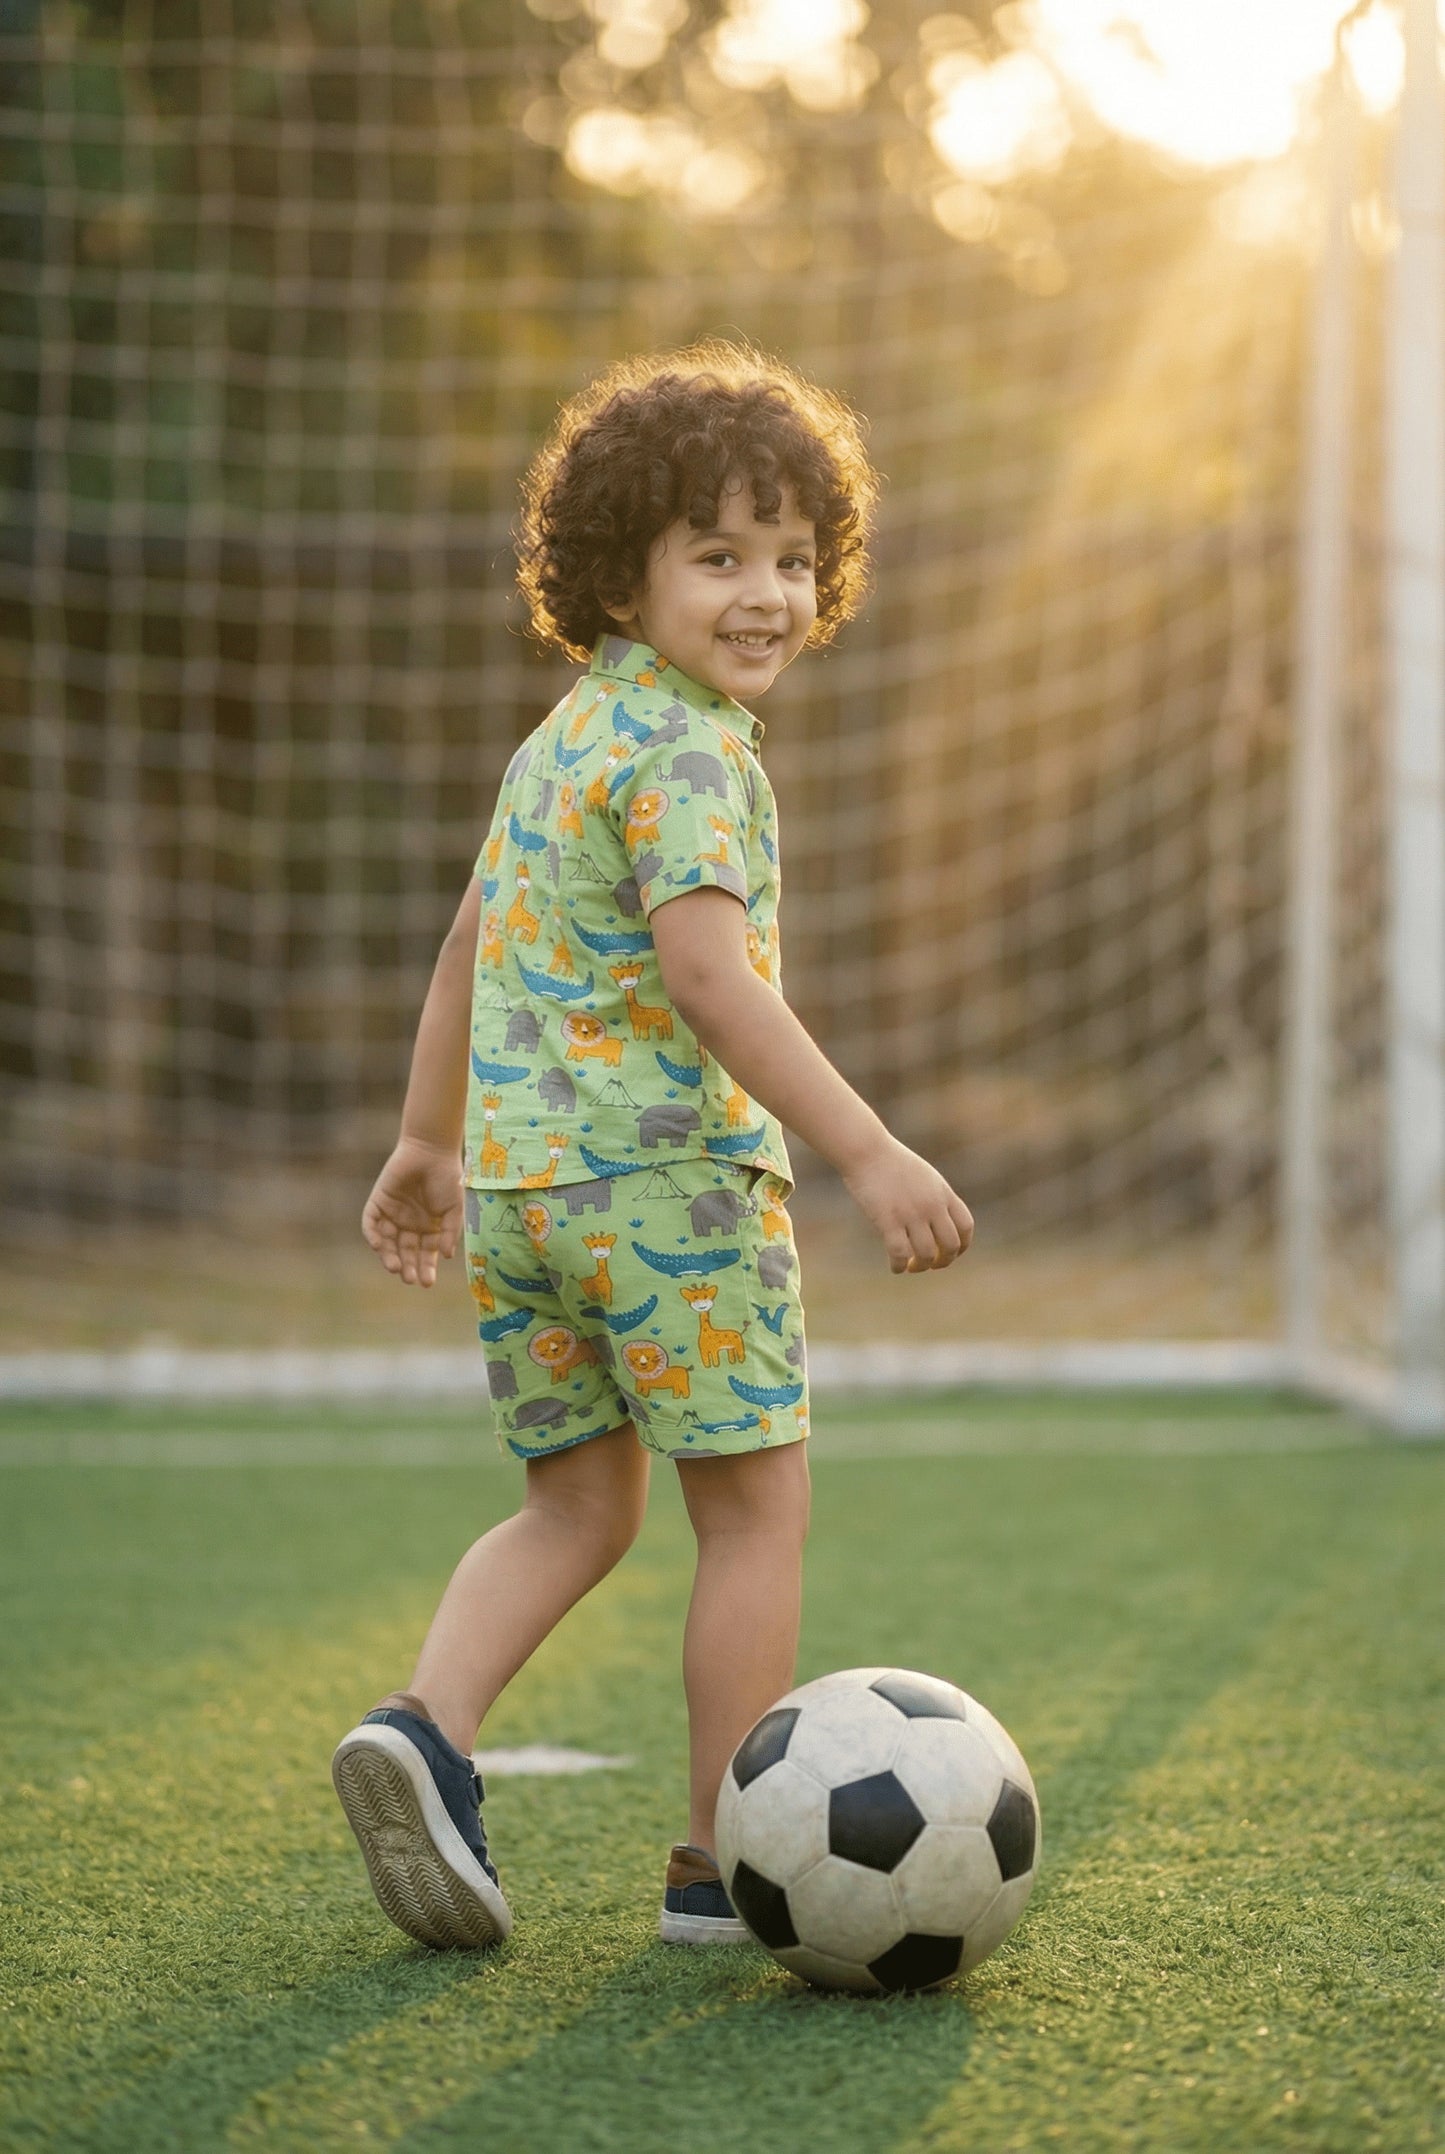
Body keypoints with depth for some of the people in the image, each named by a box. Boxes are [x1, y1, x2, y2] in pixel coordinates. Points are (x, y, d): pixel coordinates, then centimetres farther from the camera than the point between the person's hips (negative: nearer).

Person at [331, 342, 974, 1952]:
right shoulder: (689, 748, -13)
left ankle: (426, 1724, -4)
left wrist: (427, 1140, 34)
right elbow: (705, 975, -24)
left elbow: (468, 943, 24)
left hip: (518, 1179, 9)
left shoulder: (557, 738, 16)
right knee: (757, 1510, 3)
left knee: (578, 1506, 17)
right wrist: (867, 1155, -27)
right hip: (669, 1171, -8)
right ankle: (723, 1863, 7)